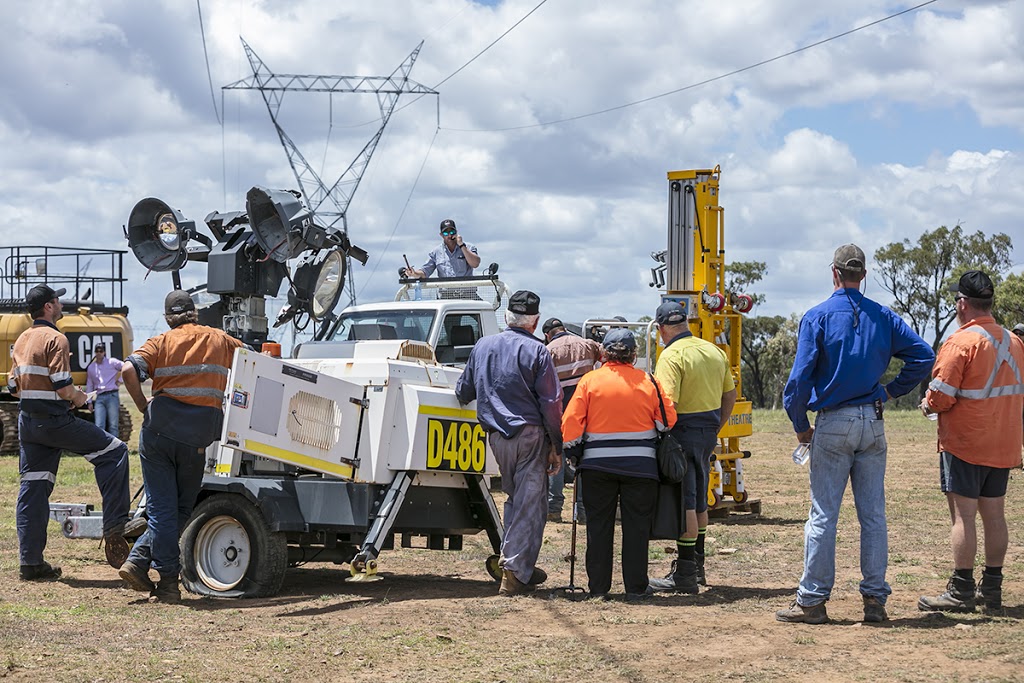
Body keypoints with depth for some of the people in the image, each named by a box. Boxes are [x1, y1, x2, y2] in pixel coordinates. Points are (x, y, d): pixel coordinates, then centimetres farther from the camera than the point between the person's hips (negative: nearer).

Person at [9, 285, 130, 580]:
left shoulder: (22, 340, 14)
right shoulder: (55, 339, -12)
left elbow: (14, 388, 16)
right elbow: (63, 389, -19)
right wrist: (80, 397, 1)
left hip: (27, 420, 8)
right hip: (54, 420, -8)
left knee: (33, 487, 9)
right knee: (113, 452, 2)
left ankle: (30, 562, 10)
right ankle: (114, 528, -4)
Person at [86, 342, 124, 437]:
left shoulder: (112, 362, 2)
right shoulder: (91, 367, 16)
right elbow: (89, 386, 20)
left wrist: (120, 380, -3)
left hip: (112, 396, -4)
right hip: (99, 398, 4)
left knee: (113, 426, -4)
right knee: (99, 426, -6)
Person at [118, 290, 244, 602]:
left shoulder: (161, 343, 6)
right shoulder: (220, 340, 11)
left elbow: (129, 371, -10)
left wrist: (144, 407, 0)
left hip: (159, 429, 0)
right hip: (198, 437, 0)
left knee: (162, 509, 4)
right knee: (181, 509, 13)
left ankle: (168, 582, 3)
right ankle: (139, 561, 5)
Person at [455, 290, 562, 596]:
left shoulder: (483, 346, 7)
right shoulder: (536, 351, -8)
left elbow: (463, 392, 16)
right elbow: (551, 402, -10)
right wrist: (556, 447, -4)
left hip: (496, 434, 5)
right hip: (530, 433, -5)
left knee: (514, 497, 18)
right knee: (529, 503, -1)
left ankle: (522, 569, 19)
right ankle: (515, 573, -6)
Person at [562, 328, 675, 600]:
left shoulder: (589, 381, -3)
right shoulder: (648, 382, 0)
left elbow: (571, 422, -5)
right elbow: (668, 420, 2)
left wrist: (570, 449, 9)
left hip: (598, 465, 0)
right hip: (640, 464, 0)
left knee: (599, 526, 8)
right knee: (636, 526, 6)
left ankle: (598, 586, 9)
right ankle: (636, 586, 7)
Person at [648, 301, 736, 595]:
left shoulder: (671, 356, -15)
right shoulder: (714, 351, 10)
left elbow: (667, 403, -23)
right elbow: (730, 395, 16)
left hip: (683, 432, -8)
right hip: (709, 432, 8)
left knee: (684, 503, -5)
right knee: (699, 501, 18)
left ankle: (685, 573, -4)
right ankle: (697, 565, 28)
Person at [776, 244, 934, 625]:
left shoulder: (818, 317, -6)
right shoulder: (883, 317, 5)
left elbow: (801, 377, -11)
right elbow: (923, 356, 1)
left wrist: (800, 426, -1)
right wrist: (892, 391, 9)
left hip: (833, 423, -3)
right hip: (873, 423, 3)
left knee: (823, 515, -1)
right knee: (873, 514, 7)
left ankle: (813, 600, 2)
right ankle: (875, 599, 8)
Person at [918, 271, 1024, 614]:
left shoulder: (961, 342, -14)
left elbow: (941, 397, -17)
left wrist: (928, 405, 4)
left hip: (965, 444, -7)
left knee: (963, 515, -4)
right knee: (993, 514, 11)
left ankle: (960, 592, -2)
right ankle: (991, 589, 15)